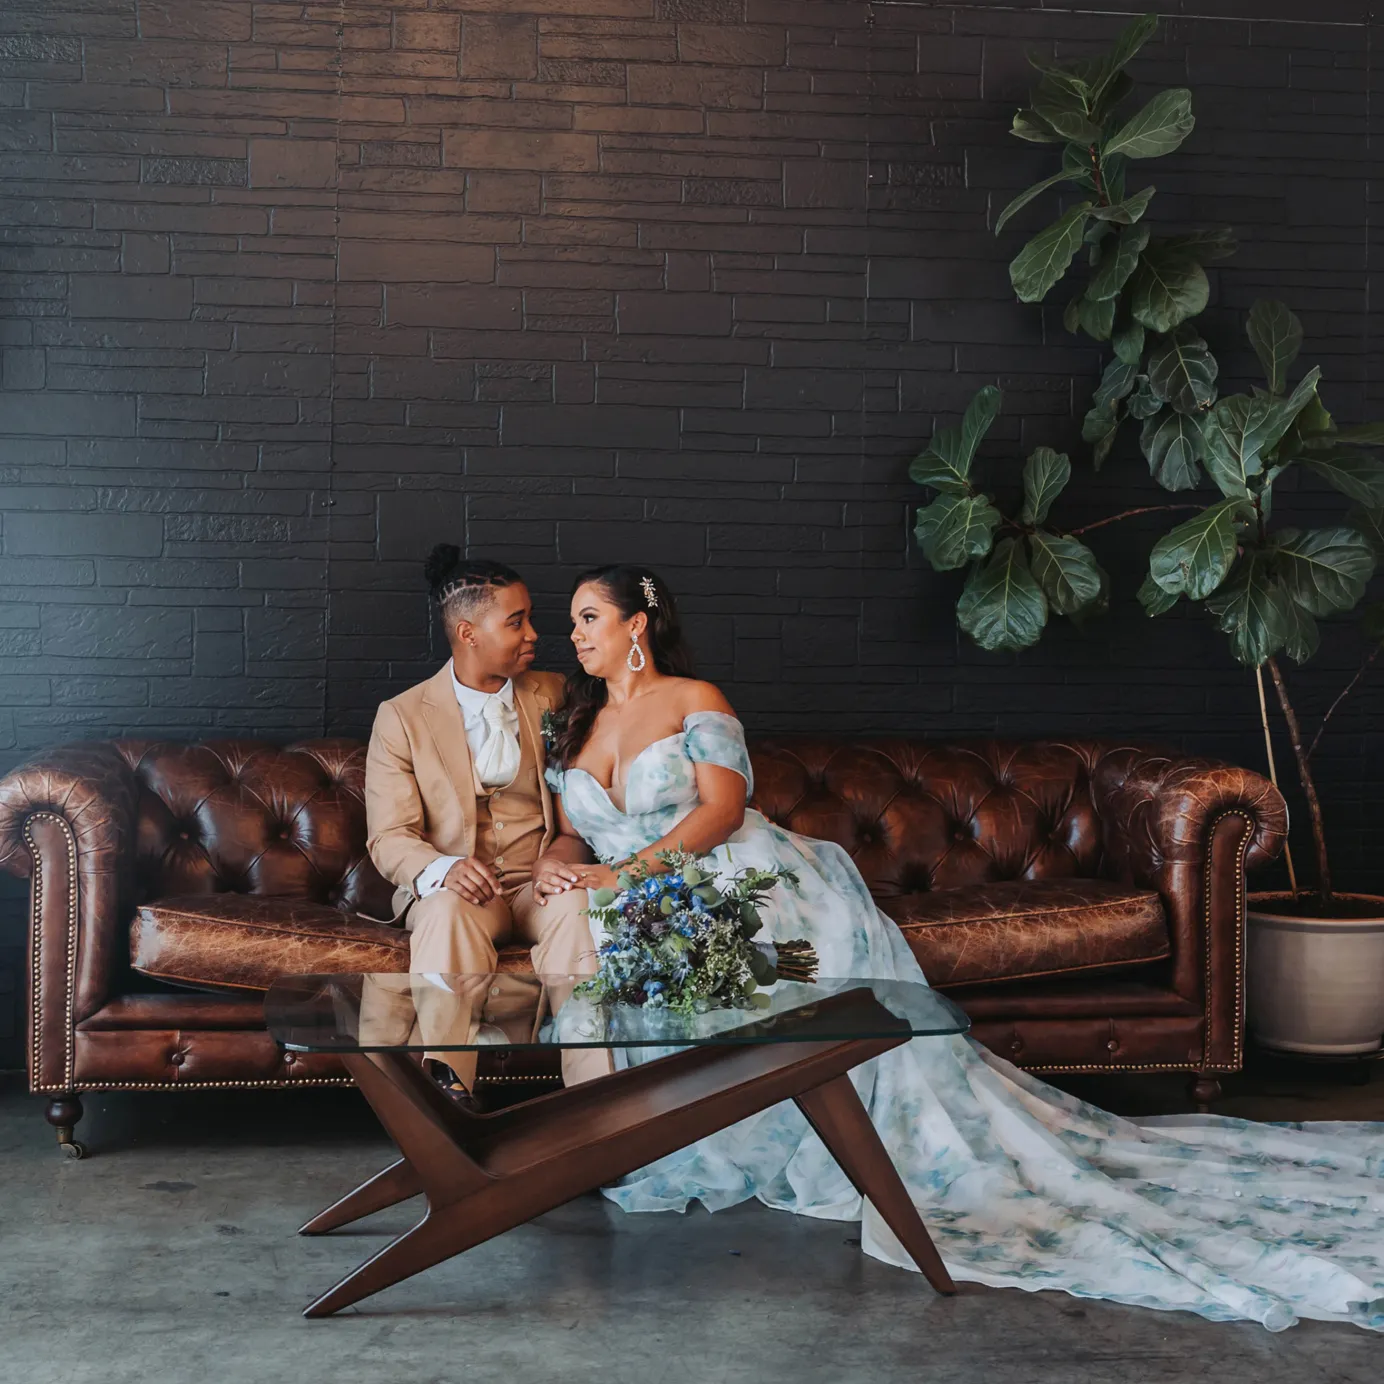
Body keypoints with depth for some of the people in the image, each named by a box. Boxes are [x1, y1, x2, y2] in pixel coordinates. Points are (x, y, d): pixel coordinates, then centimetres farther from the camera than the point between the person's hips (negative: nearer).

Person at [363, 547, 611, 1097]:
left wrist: (560, 855, -14)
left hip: (538, 883, 1)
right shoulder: (402, 717, 3)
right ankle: (446, 1087, -41)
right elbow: (388, 837, -2)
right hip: (450, 886, -1)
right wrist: (444, 869, -26)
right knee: (449, 913, -37)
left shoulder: (554, 697, 11)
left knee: (578, 906, -33)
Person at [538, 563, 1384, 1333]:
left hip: (738, 874, -4)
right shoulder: (573, 725, 21)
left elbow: (721, 808, -7)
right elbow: (569, 833, 16)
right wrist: (565, 868, -9)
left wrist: (630, 868, -18)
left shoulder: (694, 699, 5)